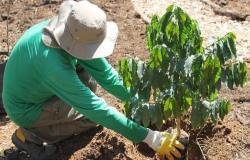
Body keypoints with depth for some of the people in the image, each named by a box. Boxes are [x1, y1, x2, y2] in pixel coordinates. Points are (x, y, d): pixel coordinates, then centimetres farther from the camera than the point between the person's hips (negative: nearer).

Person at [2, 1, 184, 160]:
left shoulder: (71, 30, -19)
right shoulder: (54, 66, -41)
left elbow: (105, 72, -12)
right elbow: (98, 110, -37)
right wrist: (150, 137, -32)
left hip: (38, 88, 7)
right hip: (27, 109, -7)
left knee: (89, 66, -4)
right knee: (93, 115, -13)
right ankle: (29, 135, -1)